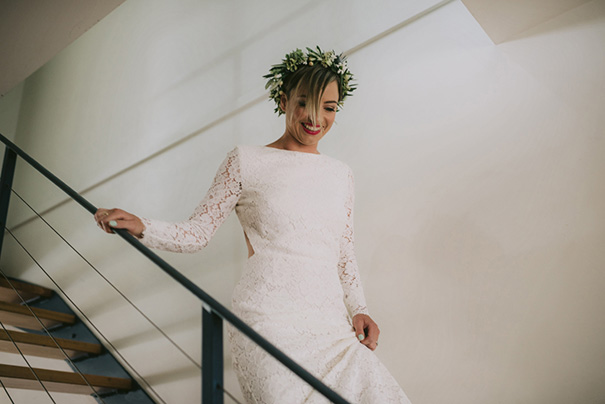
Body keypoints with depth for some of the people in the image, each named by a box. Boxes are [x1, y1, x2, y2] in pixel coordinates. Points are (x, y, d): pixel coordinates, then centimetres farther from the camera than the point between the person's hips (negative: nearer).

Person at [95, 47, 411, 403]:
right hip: (269, 322, -4)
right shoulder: (246, 162, 4)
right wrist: (140, 227, -12)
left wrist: (359, 309, 6)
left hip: (331, 324, 4)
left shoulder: (340, 174, 16)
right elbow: (196, 233, 3)